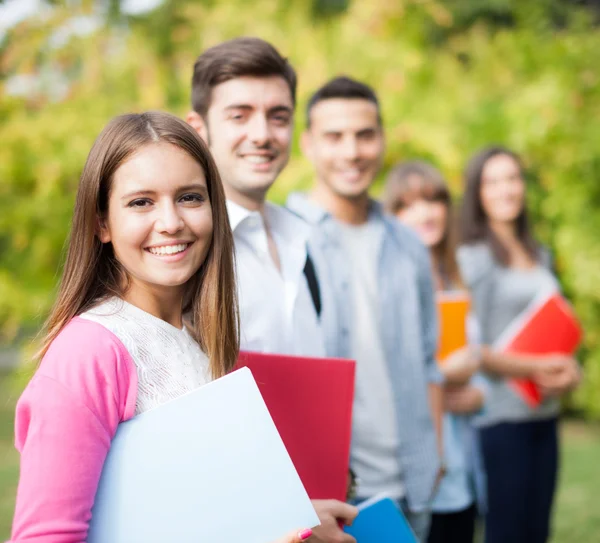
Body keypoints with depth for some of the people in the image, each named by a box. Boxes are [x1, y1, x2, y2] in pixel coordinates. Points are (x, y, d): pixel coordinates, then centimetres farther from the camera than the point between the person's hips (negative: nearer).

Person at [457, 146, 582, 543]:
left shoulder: (540, 256, 15)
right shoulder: (473, 257, -6)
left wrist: (569, 369, -1)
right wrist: (532, 368, -17)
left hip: (544, 414, 7)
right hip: (500, 416, -6)